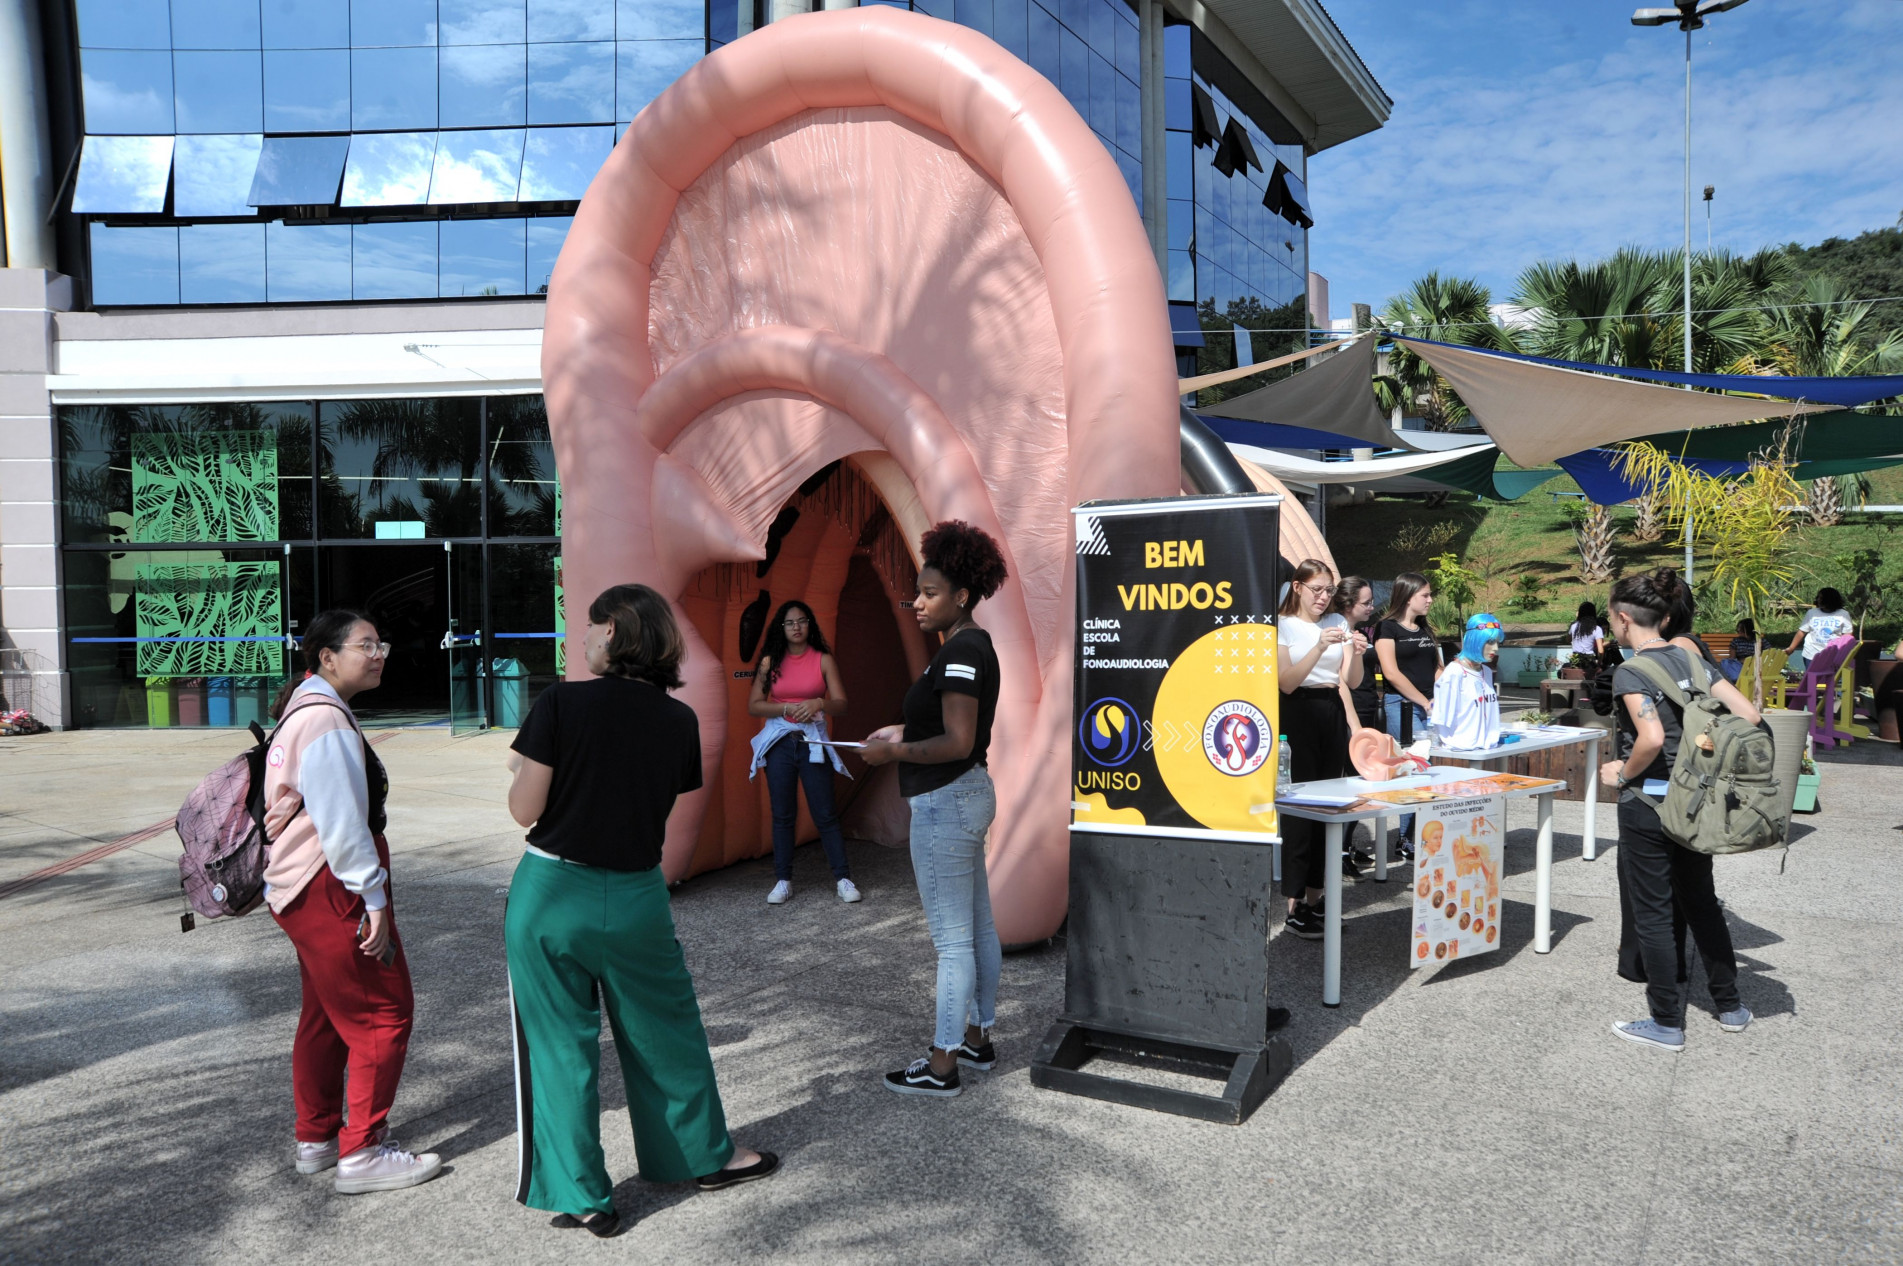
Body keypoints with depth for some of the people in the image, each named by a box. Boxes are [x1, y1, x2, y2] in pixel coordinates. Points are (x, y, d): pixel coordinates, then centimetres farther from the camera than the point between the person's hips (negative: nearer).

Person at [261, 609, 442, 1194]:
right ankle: (361, 1153, 2)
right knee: (384, 1013, -4)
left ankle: (316, 1138, 32)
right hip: (332, 889, -11)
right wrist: (373, 898, -20)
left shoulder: (303, 712, 16)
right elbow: (341, 822, -23)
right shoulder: (327, 719, -19)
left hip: (300, 887, 11)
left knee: (327, 1014, 20)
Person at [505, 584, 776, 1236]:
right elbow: (664, 808, 4)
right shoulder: (679, 720, -2)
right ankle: (707, 1155, 36)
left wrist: (528, 765, 7)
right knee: (665, 1033, 20)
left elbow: (524, 810, -11)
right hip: (636, 898, 3)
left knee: (560, 1044, 11)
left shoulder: (561, 702, -12)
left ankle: (583, 1197, 20)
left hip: (552, 893, -2)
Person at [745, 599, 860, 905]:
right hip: (779, 742, 1)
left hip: (813, 742, -1)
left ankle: (842, 878, 7)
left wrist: (819, 703, -24)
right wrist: (787, 709, -15)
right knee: (782, 814, 6)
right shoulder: (770, 662, 2)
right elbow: (753, 705, -1)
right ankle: (783, 880, 14)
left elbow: (841, 705, -4)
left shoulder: (823, 660, -1)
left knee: (825, 814, 0)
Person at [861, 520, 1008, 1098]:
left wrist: (893, 752, -15)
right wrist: (904, 731, 11)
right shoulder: (975, 645, 11)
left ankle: (941, 1066, 9)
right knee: (979, 929, 17)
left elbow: (958, 743, -25)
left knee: (952, 940, -1)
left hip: (945, 805, -11)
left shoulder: (959, 653, -20)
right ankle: (978, 1040, 30)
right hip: (970, 795, 11)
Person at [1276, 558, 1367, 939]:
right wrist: (1320, 646, -24)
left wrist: (1357, 655, -15)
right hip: (1298, 713, -5)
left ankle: (1314, 897, 15)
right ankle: (1294, 907, -5)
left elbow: (1352, 682, 6)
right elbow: (1287, 682, -13)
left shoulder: (1338, 623, 11)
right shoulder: (1282, 625, -2)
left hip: (1332, 713, 5)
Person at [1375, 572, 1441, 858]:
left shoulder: (1426, 630, 22)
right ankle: (1409, 842, -6)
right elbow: (1391, 673, -9)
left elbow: (1437, 669, 22)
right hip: (1403, 706, -7)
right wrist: (1425, 702, -9)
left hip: (1430, 707, 7)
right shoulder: (1387, 628, -1)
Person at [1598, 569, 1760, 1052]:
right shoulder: (1691, 659, 6)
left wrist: (1623, 773, -12)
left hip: (1647, 804, -7)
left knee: (1653, 912, 4)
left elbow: (1651, 738, -28)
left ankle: (1668, 1024, 13)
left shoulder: (1630, 672, -16)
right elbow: (1750, 715, 3)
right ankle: (1730, 1006, 32)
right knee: (1700, 901, 21)